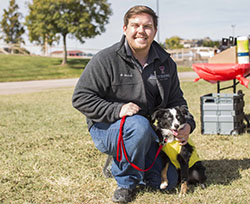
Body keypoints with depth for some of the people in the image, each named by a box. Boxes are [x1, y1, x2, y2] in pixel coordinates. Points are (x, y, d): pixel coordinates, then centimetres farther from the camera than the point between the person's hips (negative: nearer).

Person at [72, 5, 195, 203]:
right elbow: (81, 98, -15)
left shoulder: (165, 62, 4)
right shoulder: (106, 59, -13)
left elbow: (176, 100, 14)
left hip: (150, 132, 5)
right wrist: (117, 110, -26)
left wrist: (186, 124, -5)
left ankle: (121, 161, 20)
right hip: (107, 128, -5)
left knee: (168, 182, -6)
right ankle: (126, 181, -12)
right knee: (139, 125, -38)